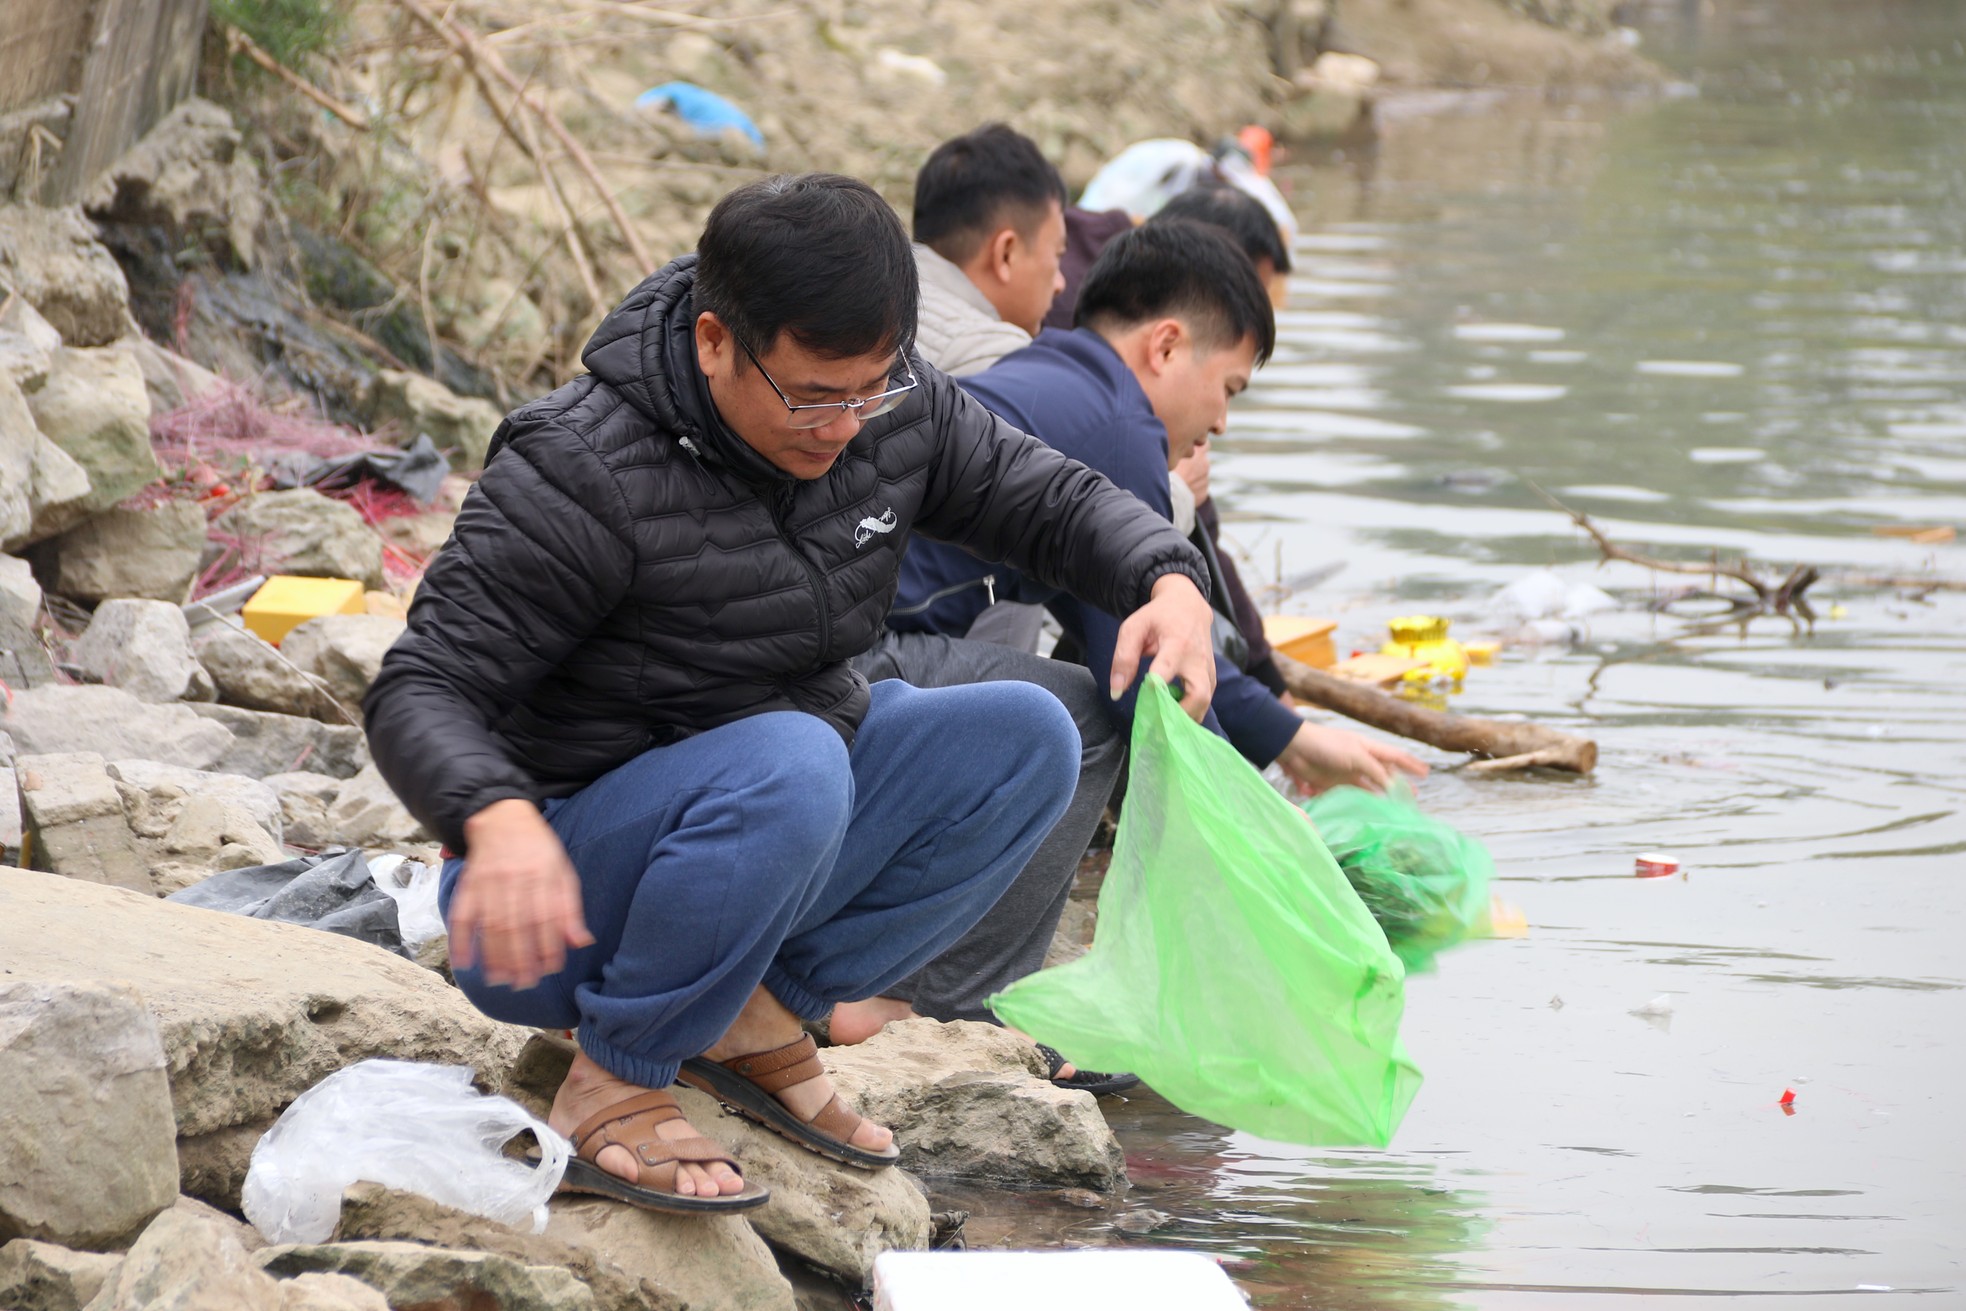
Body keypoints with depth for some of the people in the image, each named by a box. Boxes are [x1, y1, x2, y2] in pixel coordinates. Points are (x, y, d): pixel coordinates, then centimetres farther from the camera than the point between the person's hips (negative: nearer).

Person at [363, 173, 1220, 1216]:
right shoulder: (581, 474, -22)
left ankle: (762, 1015, -6)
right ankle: (611, 1090, -20)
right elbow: (419, 694, -25)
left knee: (1025, 739, -11)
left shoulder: (892, 411, -4)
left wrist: (1170, 582, -14)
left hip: (782, 836, 7)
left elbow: (1050, 501, 10)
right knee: (787, 764, -36)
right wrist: (498, 819, -47)